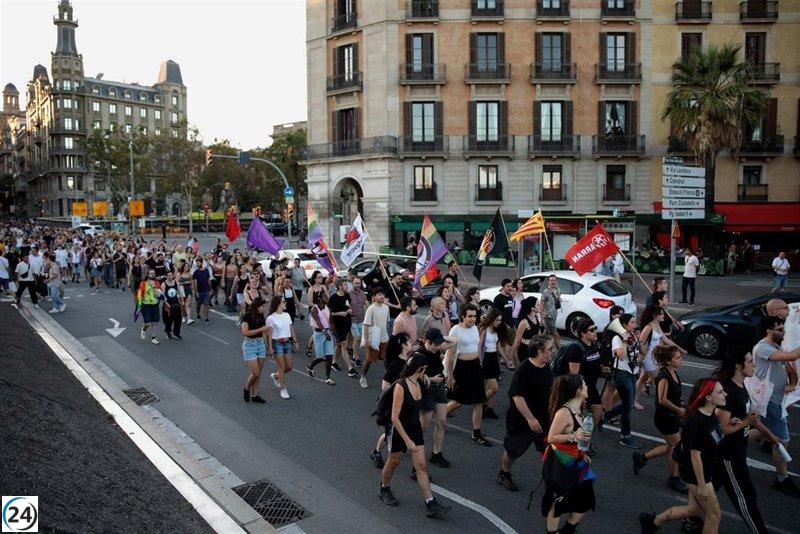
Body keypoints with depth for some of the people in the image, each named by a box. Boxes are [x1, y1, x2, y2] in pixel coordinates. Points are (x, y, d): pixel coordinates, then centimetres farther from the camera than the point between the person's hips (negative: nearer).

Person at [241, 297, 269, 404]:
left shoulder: (261, 316, 5)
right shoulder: (247, 316, -14)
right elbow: (245, 332, -24)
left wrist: (266, 345, 15)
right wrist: (261, 329, -26)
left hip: (260, 344, 6)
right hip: (249, 344, -6)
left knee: (259, 373, 8)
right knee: (255, 373, -8)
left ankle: (255, 395, 18)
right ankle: (247, 389, 19)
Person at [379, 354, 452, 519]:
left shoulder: (417, 384, -3)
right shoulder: (400, 386, -26)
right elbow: (394, 418, -26)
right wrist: (407, 440, -26)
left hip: (415, 429, 6)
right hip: (399, 430, -6)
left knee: (422, 466, 3)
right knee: (394, 462, 16)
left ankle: (431, 504, 6)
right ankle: (384, 490, 42)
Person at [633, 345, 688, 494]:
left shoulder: (674, 373, 5)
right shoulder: (664, 376, -23)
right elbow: (662, 400, -28)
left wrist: (682, 408, 3)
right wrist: (678, 410, -15)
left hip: (673, 416, 9)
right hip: (665, 418, -9)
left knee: (672, 446, 19)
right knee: (676, 447, 4)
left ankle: (642, 458, 32)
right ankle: (673, 480, 23)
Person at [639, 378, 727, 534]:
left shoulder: (712, 414, -3)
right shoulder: (696, 420, -29)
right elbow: (695, 454, -24)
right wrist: (702, 485, -19)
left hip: (706, 470, 9)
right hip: (696, 473, -9)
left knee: (695, 509, 21)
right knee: (714, 515, 5)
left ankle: (652, 521, 34)